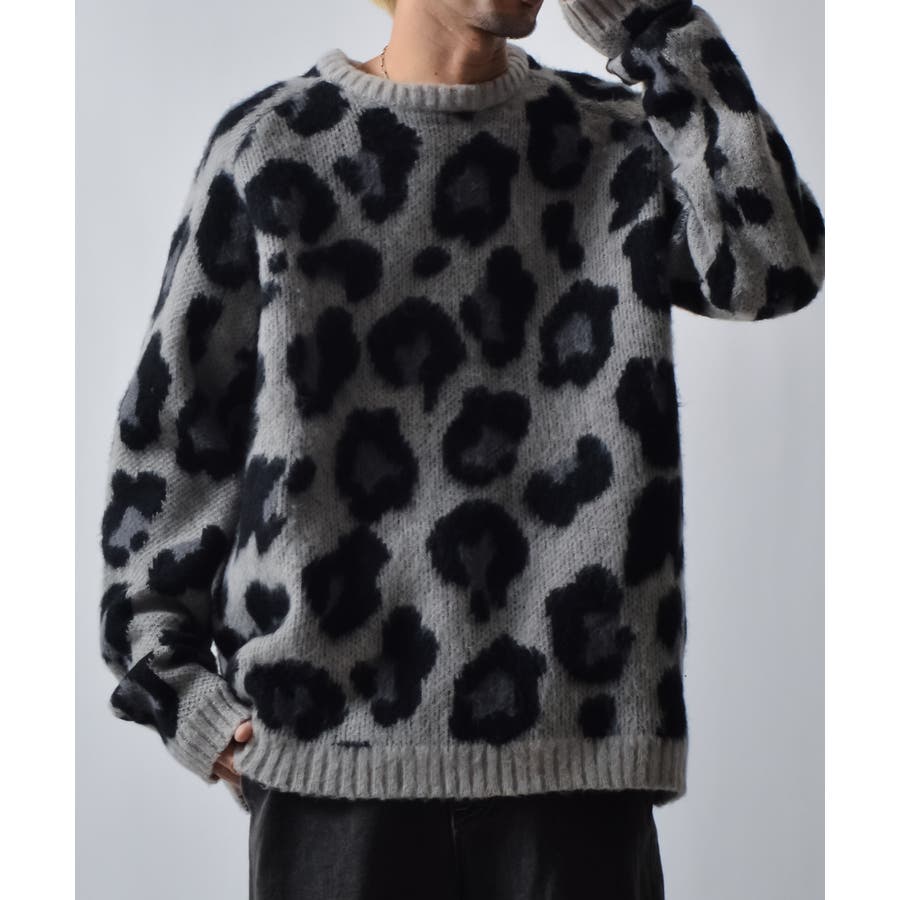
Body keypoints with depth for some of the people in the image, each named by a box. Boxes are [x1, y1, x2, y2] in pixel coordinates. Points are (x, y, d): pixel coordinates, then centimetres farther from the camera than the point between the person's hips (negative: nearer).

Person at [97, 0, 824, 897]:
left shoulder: (613, 140, 9)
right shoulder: (277, 142, 5)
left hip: (573, 734, 1)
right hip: (332, 722, -1)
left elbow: (771, 265, -11)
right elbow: (171, 421, 7)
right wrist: (168, 670, 2)